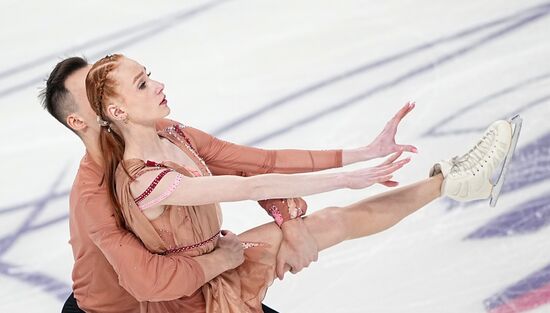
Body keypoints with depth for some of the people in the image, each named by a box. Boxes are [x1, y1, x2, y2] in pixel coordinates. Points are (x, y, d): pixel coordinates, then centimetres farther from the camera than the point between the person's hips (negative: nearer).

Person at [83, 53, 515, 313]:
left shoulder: (172, 137, -5)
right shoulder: (143, 183, -36)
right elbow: (250, 188, -37)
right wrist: (346, 178, -34)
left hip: (224, 259, 9)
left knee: (338, 221, 5)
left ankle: (450, 183, 18)